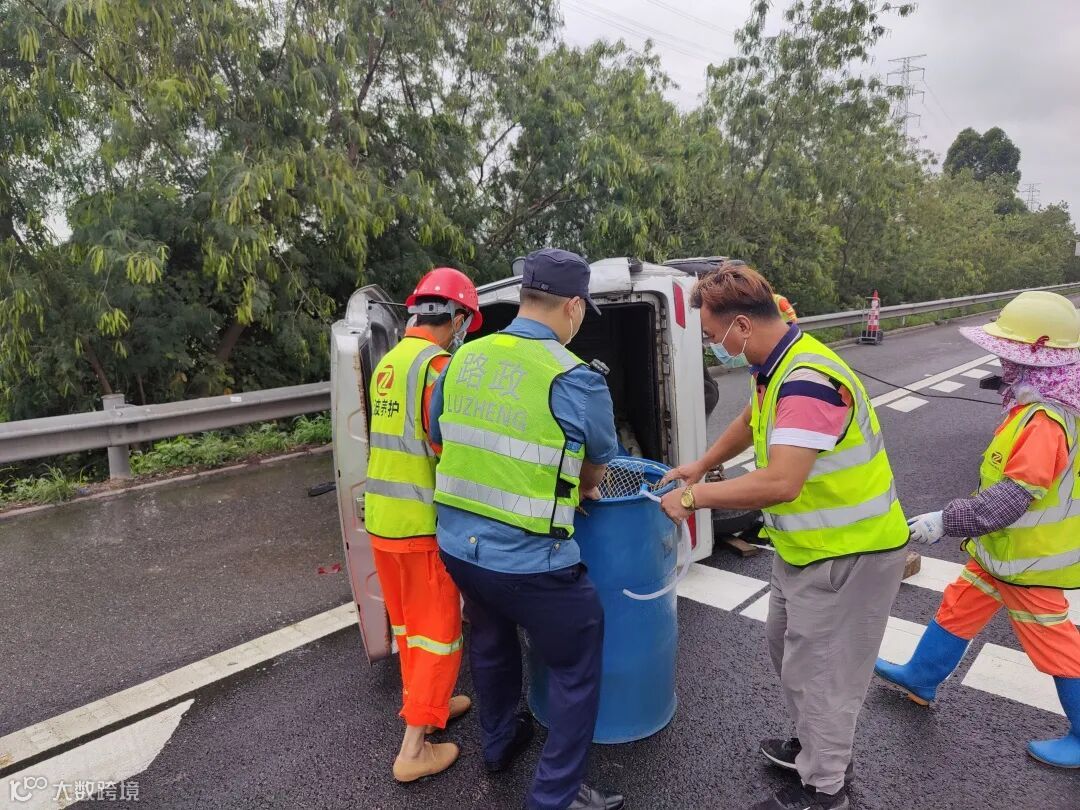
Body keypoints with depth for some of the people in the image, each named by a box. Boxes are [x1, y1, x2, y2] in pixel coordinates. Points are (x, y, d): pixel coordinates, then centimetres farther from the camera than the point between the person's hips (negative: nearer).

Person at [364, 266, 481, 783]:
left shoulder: (387, 364, 9)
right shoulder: (437, 365, -18)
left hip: (381, 516, 8)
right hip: (422, 522, -8)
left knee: (407, 623, 21)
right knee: (438, 631, 6)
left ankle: (426, 705, 39)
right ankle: (414, 749, 15)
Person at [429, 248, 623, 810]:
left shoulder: (464, 359, 0)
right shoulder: (576, 379, -16)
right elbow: (596, 470, 0)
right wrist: (575, 488, 23)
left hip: (457, 547, 7)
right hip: (528, 563, -6)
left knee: (490, 644, 29)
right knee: (576, 668, 14)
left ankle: (499, 744, 51)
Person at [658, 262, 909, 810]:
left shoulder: (808, 381, -30)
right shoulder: (774, 367, 2)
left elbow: (780, 482, -37)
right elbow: (750, 423, 22)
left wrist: (693, 496, -27)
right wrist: (700, 466, 19)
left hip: (848, 553, -10)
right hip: (803, 546, 10)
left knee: (816, 669, 5)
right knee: (787, 645, 23)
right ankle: (815, 746, 45)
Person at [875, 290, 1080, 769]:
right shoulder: (1036, 407, 1)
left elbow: (1009, 499, -32)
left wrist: (945, 521, -27)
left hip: (1029, 559, -10)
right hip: (1007, 548, 10)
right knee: (959, 606, 20)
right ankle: (921, 679, 37)